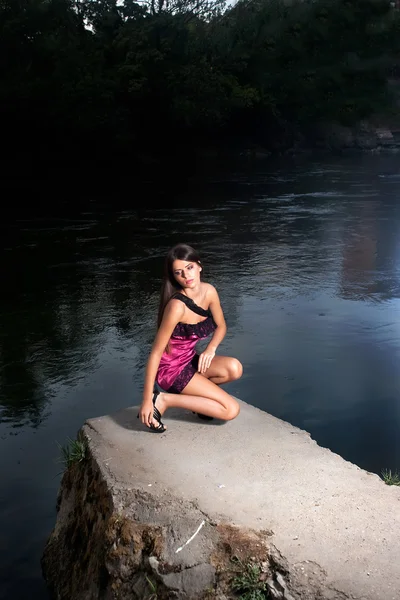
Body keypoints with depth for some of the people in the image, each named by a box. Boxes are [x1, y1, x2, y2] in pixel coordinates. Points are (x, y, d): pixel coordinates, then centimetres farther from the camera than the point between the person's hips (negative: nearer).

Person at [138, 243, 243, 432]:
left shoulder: (209, 292, -7)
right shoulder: (177, 306, -27)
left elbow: (221, 326, 10)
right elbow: (156, 352, -24)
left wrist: (211, 348, -12)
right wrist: (146, 399, -22)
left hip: (190, 359, 7)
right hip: (170, 368, -7)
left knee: (234, 369, -20)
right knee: (231, 410, -13)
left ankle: (196, 392, 5)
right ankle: (163, 400, -6)